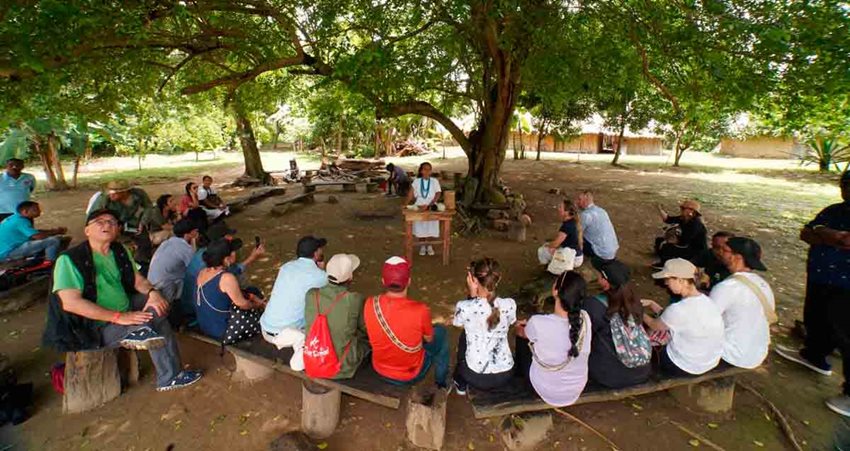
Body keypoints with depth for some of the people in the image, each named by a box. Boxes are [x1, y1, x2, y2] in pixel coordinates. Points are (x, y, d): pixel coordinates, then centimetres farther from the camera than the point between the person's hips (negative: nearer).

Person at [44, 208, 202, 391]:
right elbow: (70, 303, -24)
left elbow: (138, 279, 11)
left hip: (126, 312, 7)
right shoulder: (70, 260, -15)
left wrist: (152, 292, -13)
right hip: (95, 325, -7)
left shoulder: (120, 251, 5)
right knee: (150, 325, -22)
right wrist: (118, 317, -28)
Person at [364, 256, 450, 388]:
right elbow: (429, 339, -11)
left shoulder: (370, 304, -21)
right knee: (441, 331, 18)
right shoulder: (420, 310, -31)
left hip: (379, 370, 4)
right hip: (410, 375, -3)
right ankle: (441, 382, 34)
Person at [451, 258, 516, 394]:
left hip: (476, 377, -2)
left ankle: (461, 384, 43)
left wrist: (472, 294, -11)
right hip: (506, 375, 3)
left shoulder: (465, 307, -22)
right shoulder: (510, 305, -14)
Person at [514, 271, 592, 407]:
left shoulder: (538, 324, -32)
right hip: (577, 390, 4)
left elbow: (521, 333, -6)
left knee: (522, 337, 17)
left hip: (548, 392, -3)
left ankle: (520, 373, 45)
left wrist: (520, 326, 16)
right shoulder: (585, 319, -20)